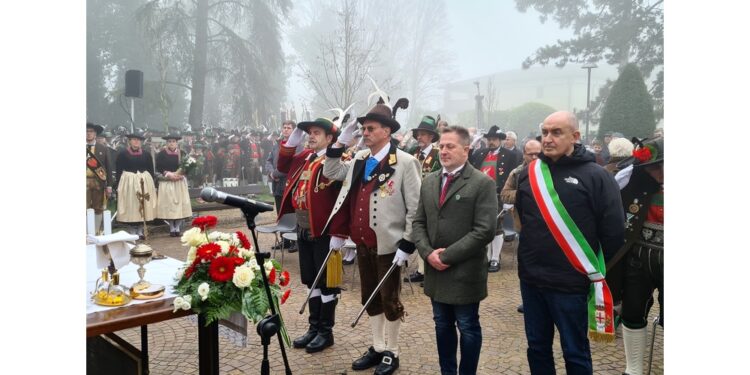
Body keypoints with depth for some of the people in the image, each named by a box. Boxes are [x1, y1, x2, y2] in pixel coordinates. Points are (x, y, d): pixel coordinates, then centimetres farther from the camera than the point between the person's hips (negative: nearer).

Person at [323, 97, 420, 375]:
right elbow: (331, 173, 19)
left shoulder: (405, 162, -12)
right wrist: (341, 142, 7)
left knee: (389, 299, 9)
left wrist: (407, 245, -15)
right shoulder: (359, 160, 8)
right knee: (370, 298, 17)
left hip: (388, 245, -6)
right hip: (362, 243, 6)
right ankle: (377, 347, 34)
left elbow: (416, 208, -12)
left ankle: (391, 353, 26)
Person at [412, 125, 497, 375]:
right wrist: (428, 252, -8)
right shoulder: (429, 181, 9)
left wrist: (448, 255, -17)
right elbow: (418, 222, 9)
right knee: (442, 326, 18)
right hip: (435, 269, 6)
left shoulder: (482, 183, -10)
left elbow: (485, 230, -17)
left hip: (464, 271, -5)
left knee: (468, 328, 10)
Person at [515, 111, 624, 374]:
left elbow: (613, 231, -9)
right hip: (531, 279, 4)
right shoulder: (529, 173, 3)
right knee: (537, 348, 17)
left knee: (575, 353, 11)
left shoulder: (595, 176, -11)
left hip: (571, 282, -4)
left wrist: (594, 269, -2)